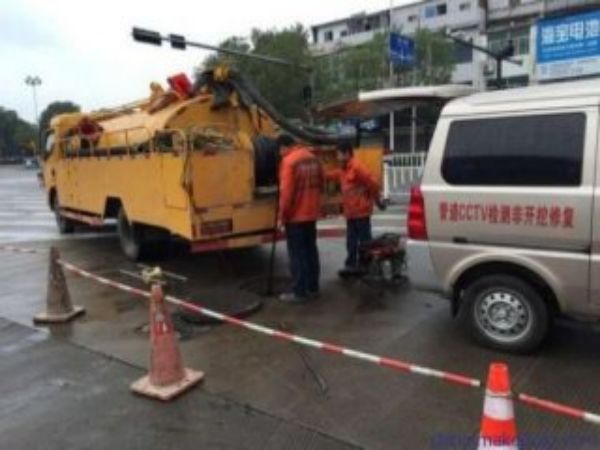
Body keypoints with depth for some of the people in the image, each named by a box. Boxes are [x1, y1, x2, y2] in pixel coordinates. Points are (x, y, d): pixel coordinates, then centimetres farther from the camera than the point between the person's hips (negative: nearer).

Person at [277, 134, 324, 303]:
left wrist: (282, 215, -12)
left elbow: (286, 192, -20)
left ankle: (299, 292, 5)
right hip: (311, 213, 8)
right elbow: (320, 184, 16)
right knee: (311, 250, 15)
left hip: (295, 215, -8)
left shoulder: (288, 161, -16)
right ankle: (313, 288, 23)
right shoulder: (313, 158, 8)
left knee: (297, 254, -1)